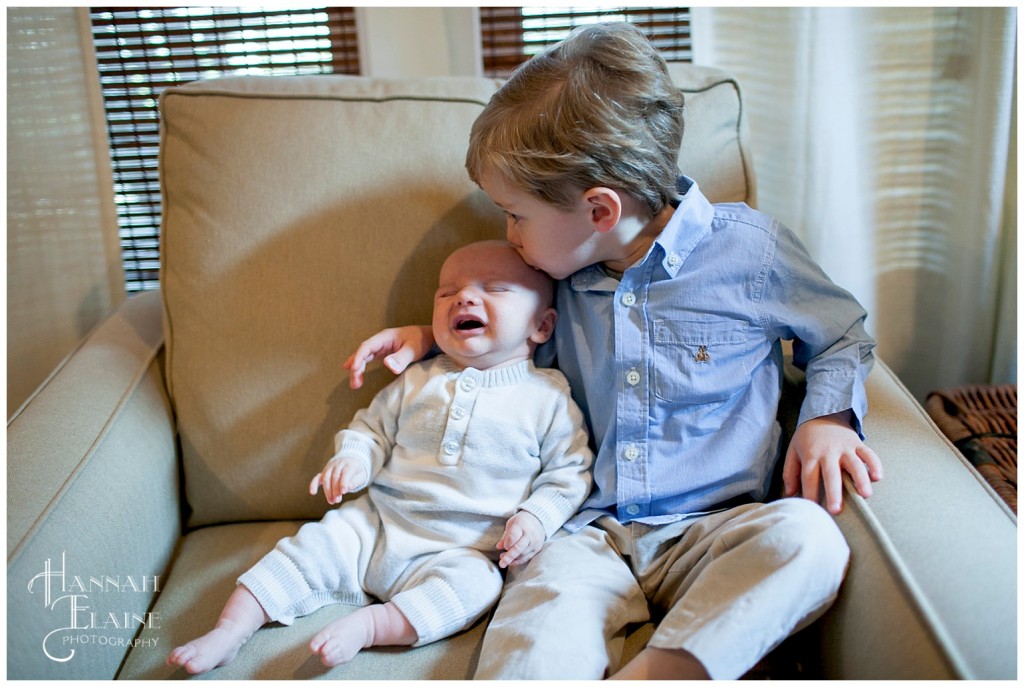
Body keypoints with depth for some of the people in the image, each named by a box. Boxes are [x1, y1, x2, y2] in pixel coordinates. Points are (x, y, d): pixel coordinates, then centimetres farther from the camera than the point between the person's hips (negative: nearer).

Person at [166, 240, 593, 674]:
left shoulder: (549, 398, -1)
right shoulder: (417, 381, 8)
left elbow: (569, 471, 2)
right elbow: (373, 427, 15)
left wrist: (535, 518, -13)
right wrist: (354, 459, -7)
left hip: (461, 547, -3)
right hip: (376, 524, 3)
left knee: (473, 586, -31)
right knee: (312, 546, -10)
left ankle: (367, 625, -33)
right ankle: (230, 631, -3)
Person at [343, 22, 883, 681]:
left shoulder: (749, 248, -3)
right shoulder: (565, 269, 9)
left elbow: (844, 336, 13)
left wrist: (828, 416, -7)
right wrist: (433, 337, 18)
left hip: (712, 530, -1)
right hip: (588, 534, 2)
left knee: (809, 537, -34)